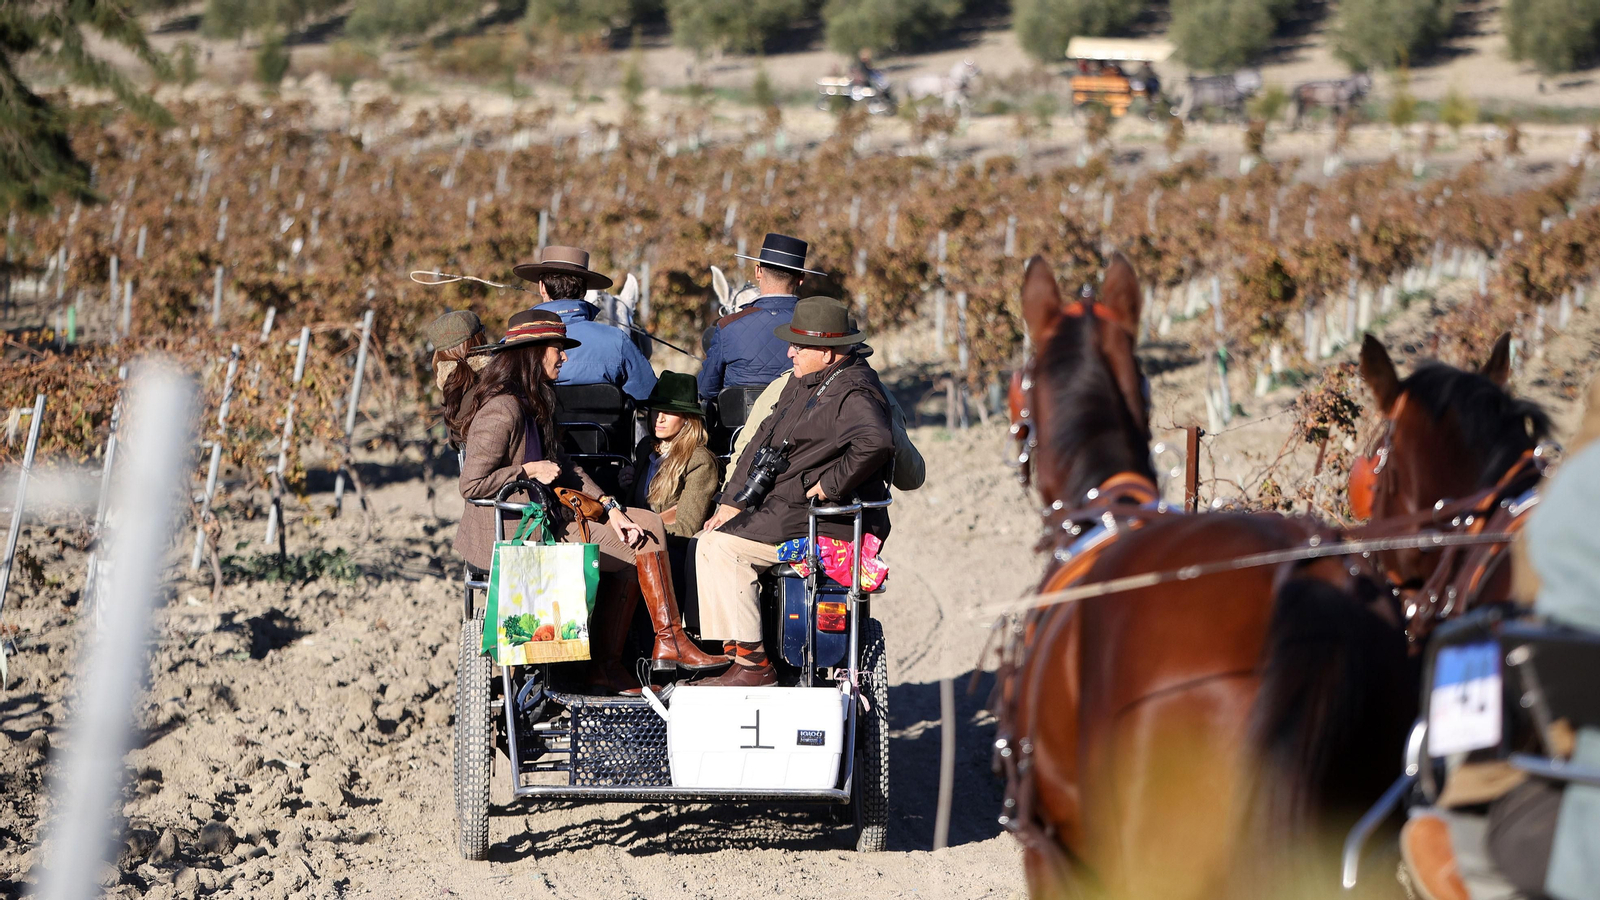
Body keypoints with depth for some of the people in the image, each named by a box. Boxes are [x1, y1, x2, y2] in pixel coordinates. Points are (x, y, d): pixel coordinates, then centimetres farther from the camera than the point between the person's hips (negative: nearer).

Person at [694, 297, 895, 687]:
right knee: (707, 544, 9)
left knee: (722, 546, -17)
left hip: (827, 520, -11)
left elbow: (875, 442, -37)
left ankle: (752, 662, -16)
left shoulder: (854, 392, -16)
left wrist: (829, 485, -27)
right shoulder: (803, 384, 17)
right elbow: (763, 442, 19)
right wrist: (733, 502, 10)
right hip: (787, 508, 11)